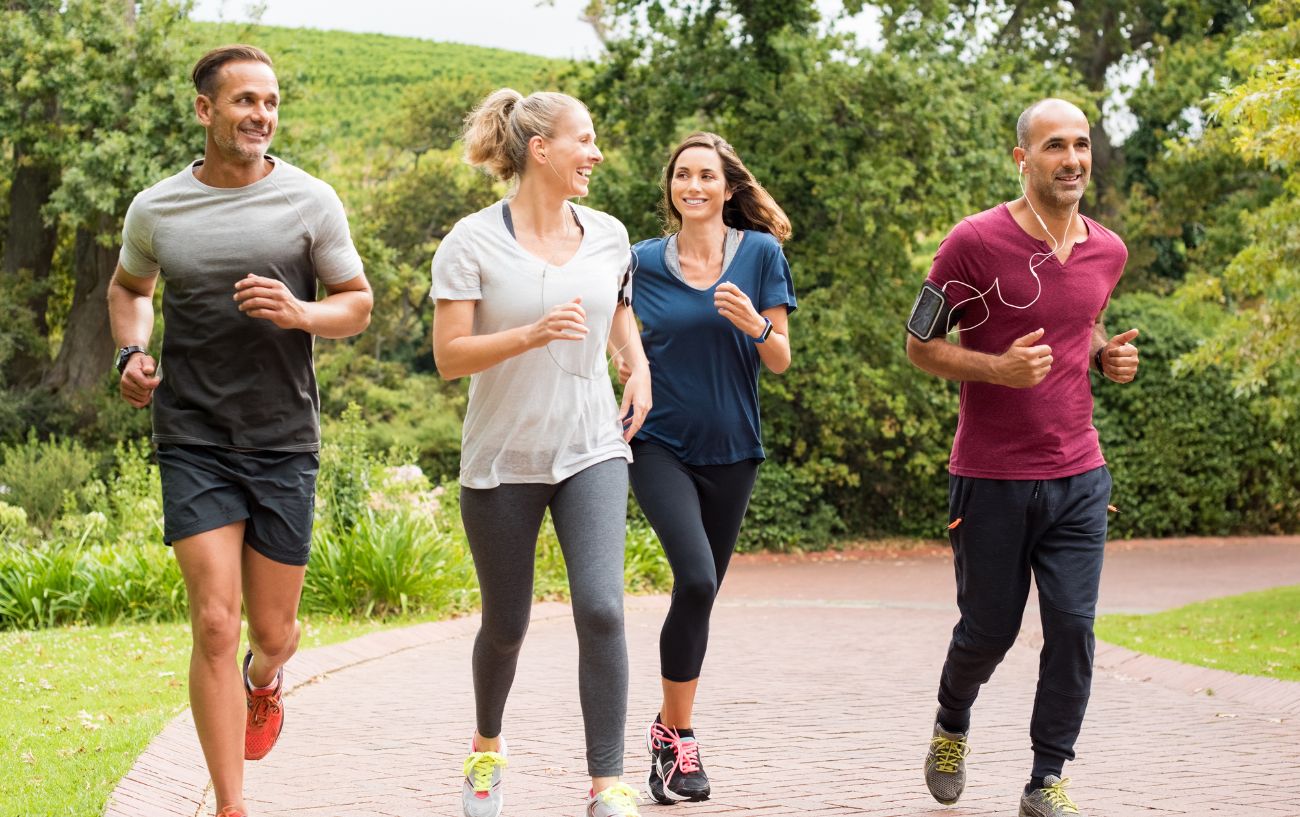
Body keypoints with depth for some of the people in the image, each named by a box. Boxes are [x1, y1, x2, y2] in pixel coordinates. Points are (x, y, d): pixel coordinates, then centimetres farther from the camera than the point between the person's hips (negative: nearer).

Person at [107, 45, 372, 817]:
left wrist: (298, 313, -16)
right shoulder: (156, 209, 2)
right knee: (215, 625, -10)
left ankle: (265, 676, 49)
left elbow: (358, 304, 5)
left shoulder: (310, 201, -2)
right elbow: (128, 287, 22)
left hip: (285, 442, 1)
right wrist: (132, 353, 2)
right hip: (193, 441, 0)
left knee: (273, 630, 10)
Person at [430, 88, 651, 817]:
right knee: (506, 626, 10)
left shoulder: (607, 235, 3)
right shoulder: (473, 243, -9)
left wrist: (640, 370, 8)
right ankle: (488, 747, 41)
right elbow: (449, 356, -12)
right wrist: (532, 334, -25)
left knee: (601, 609, -17)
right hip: (502, 458, -2)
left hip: (592, 451, 2)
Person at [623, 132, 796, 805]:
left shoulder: (761, 253, 0)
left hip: (730, 451, 2)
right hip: (661, 443, -2)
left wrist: (756, 325, -20)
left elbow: (780, 361, 0)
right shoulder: (643, 261, 1)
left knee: (700, 593, 9)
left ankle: (669, 731, 26)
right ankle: (677, 735, -8)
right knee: (695, 579, -21)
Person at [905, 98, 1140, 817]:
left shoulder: (1108, 251, 6)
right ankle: (951, 724, 39)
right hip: (992, 479, -3)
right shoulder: (976, 242, -10)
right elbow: (920, 345, -5)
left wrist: (1107, 356, 5)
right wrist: (997, 368, -21)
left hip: (1078, 475, 4)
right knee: (989, 630, 8)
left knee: (1073, 626, -4)